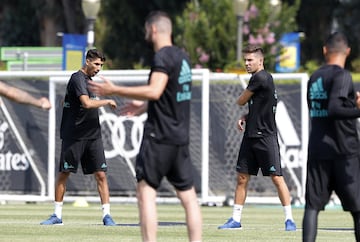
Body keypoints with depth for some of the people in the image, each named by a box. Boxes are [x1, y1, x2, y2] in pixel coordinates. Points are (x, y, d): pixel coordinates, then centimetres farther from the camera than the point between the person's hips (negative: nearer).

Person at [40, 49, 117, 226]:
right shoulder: (78, 78, -12)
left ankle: (106, 215, -3)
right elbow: (87, 103, -25)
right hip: (74, 136, -7)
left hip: (93, 136, 7)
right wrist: (107, 101, -13)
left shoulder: (89, 79, 15)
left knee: (101, 175, -2)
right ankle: (57, 215, 10)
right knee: (63, 174, 2)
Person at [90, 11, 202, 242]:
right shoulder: (182, 56, 13)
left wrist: (115, 90, -24)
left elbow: (154, 91, -26)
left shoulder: (163, 57, -13)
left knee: (146, 191, -6)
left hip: (159, 136, -8)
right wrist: (145, 106, 33)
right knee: (188, 196, 7)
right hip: (181, 137, 8)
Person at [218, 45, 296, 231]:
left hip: (266, 137, -9)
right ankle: (235, 219, 13)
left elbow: (241, 101, -4)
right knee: (242, 178, 8)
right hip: (251, 135, 9)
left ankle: (289, 219, -2)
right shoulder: (258, 78, 16)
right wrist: (245, 117, 9)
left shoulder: (261, 78, -13)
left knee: (277, 177, -6)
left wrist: (244, 98, 19)